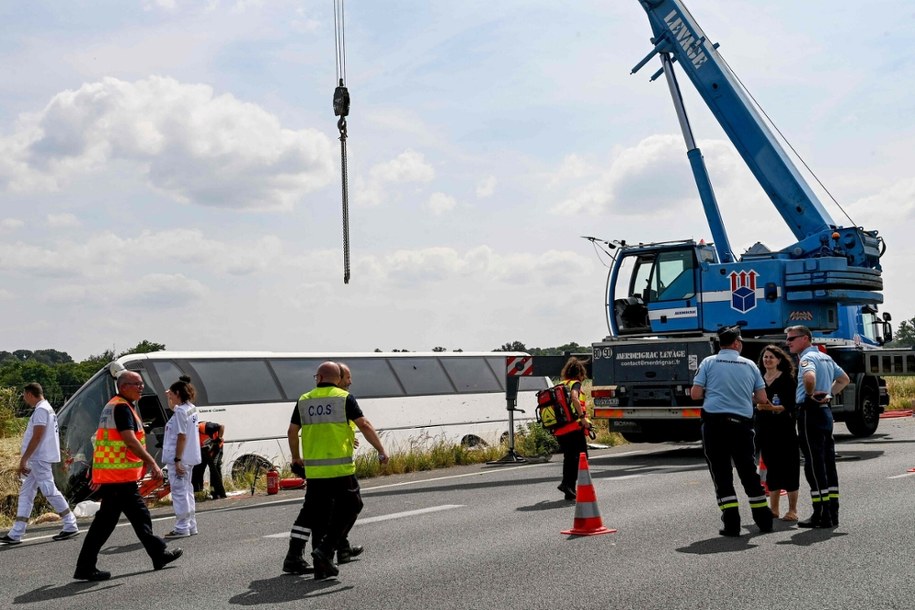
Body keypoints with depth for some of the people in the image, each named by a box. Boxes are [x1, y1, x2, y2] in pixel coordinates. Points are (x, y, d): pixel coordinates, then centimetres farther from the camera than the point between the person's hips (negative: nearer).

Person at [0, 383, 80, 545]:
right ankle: (15, 534, 9)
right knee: (26, 494, 9)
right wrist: (26, 460, 21)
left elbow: (37, 437, -20)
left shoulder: (41, 410, -13)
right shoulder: (46, 408, 18)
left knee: (50, 491, -7)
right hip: (37, 460, 11)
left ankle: (71, 526, -2)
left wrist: (23, 460, -18)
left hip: (39, 459, -11)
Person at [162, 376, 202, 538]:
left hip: (179, 458, -10)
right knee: (186, 491, 15)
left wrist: (177, 460, -21)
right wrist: (169, 397, 21)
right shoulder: (190, 408, 11)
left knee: (179, 492, -5)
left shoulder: (180, 411, -17)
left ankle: (182, 528, -3)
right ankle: (191, 526, 21)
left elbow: (182, 437, -21)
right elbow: (173, 407, 35)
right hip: (188, 458, 10)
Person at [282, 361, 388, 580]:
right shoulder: (344, 398, -2)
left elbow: (292, 432, 12)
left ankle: (293, 556, 13)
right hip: (340, 467, -4)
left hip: (313, 469, 4)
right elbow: (364, 426, -8)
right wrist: (381, 451, 0)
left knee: (311, 511, 16)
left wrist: (295, 456, 28)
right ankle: (324, 550, -5)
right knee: (349, 507, 8)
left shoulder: (304, 400, 9)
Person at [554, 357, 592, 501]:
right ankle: (568, 484, -18)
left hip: (559, 431, 7)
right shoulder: (575, 384, -1)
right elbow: (574, 398, -23)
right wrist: (582, 417, -23)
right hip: (574, 428, -7)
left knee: (569, 458, 15)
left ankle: (569, 492, 17)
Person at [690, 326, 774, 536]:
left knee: (721, 474, 2)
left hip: (714, 422, -2)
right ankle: (764, 520, 21)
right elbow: (761, 399, 8)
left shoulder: (709, 362, 2)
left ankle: (731, 523, -2)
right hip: (742, 423, 2)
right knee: (749, 471, 13)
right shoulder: (750, 365, 8)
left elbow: (695, 394, -3)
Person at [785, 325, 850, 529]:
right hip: (826, 411, 10)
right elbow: (844, 379, 30)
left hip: (811, 412, -10)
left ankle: (821, 515, -5)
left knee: (814, 464, -6)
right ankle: (832, 513, 16)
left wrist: (810, 394, -18)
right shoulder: (825, 357, 17)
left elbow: (809, 377, -35)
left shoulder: (807, 357, -13)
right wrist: (829, 394, 17)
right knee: (828, 463, 11)